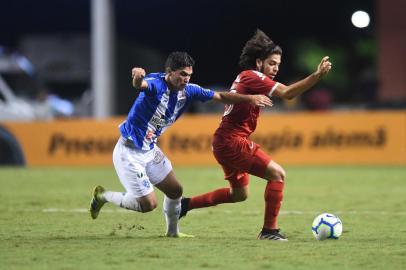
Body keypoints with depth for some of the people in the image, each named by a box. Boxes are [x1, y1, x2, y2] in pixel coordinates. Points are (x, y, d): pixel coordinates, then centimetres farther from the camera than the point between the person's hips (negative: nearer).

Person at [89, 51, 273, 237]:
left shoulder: (188, 91, -3)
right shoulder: (155, 84, -24)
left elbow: (220, 96, 5)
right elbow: (140, 84, -48)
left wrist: (250, 99, -5)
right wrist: (138, 76, -73)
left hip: (150, 150, 8)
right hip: (129, 152, -8)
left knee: (175, 191, 14)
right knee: (148, 204, -7)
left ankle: (172, 231, 37)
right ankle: (103, 196, 12)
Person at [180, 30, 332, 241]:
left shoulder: (245, 77, 16)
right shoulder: (253, 77, -14)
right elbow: (287, 93, -26)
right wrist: (316, 76, -32)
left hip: (224, 142, 10)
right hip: (232, 142, -10)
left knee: (240, 194, 23)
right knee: (277, 174, -12)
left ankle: (186, 204, 28)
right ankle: (269, 230, -9)